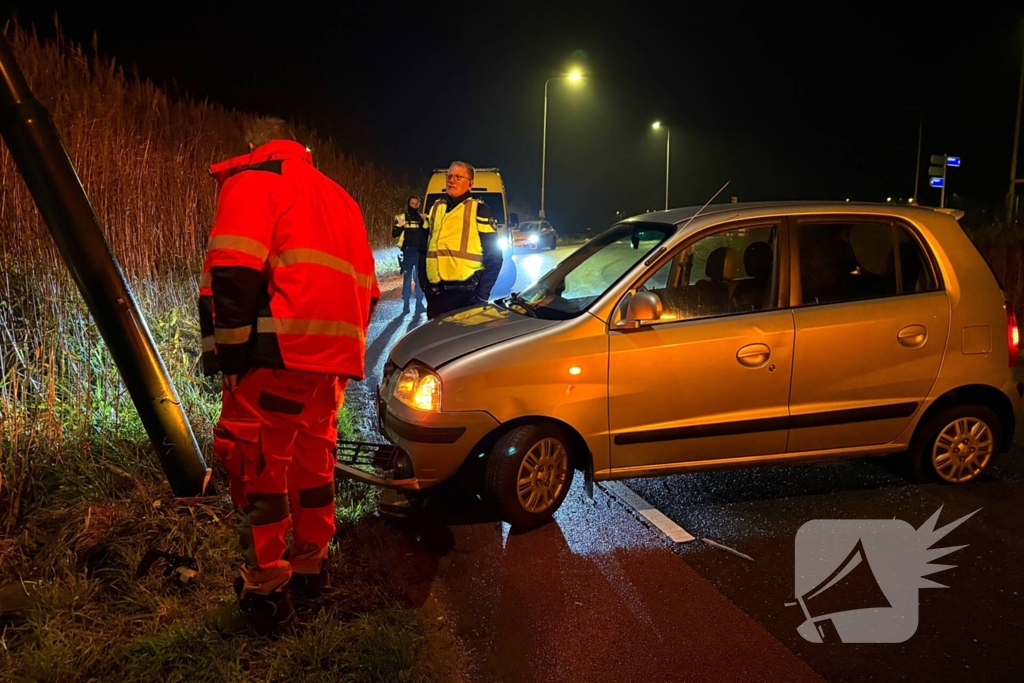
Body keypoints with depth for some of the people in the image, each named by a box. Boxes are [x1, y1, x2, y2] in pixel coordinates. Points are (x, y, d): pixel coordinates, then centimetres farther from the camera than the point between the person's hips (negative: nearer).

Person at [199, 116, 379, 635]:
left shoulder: (252, 180, 2)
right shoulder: (336, 195, 26)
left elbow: (234, 273, -13)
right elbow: (365, 287, 24)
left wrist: (231, 355, -10)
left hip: (280, 356, -8)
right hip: (334, 358, 8)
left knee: (256, 468, -1)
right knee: (310, 459, 19)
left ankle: (265, 596, 4)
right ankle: (309, 567, 31)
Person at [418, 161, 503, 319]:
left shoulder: (479, 210, -1)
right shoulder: (436, 208, 16)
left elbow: (494, 256, -4)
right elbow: (424, 249, 20)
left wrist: (482, 295, -10)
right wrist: (424, 283, 9)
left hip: (466, 295, -5)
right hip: (436, 293, 5)